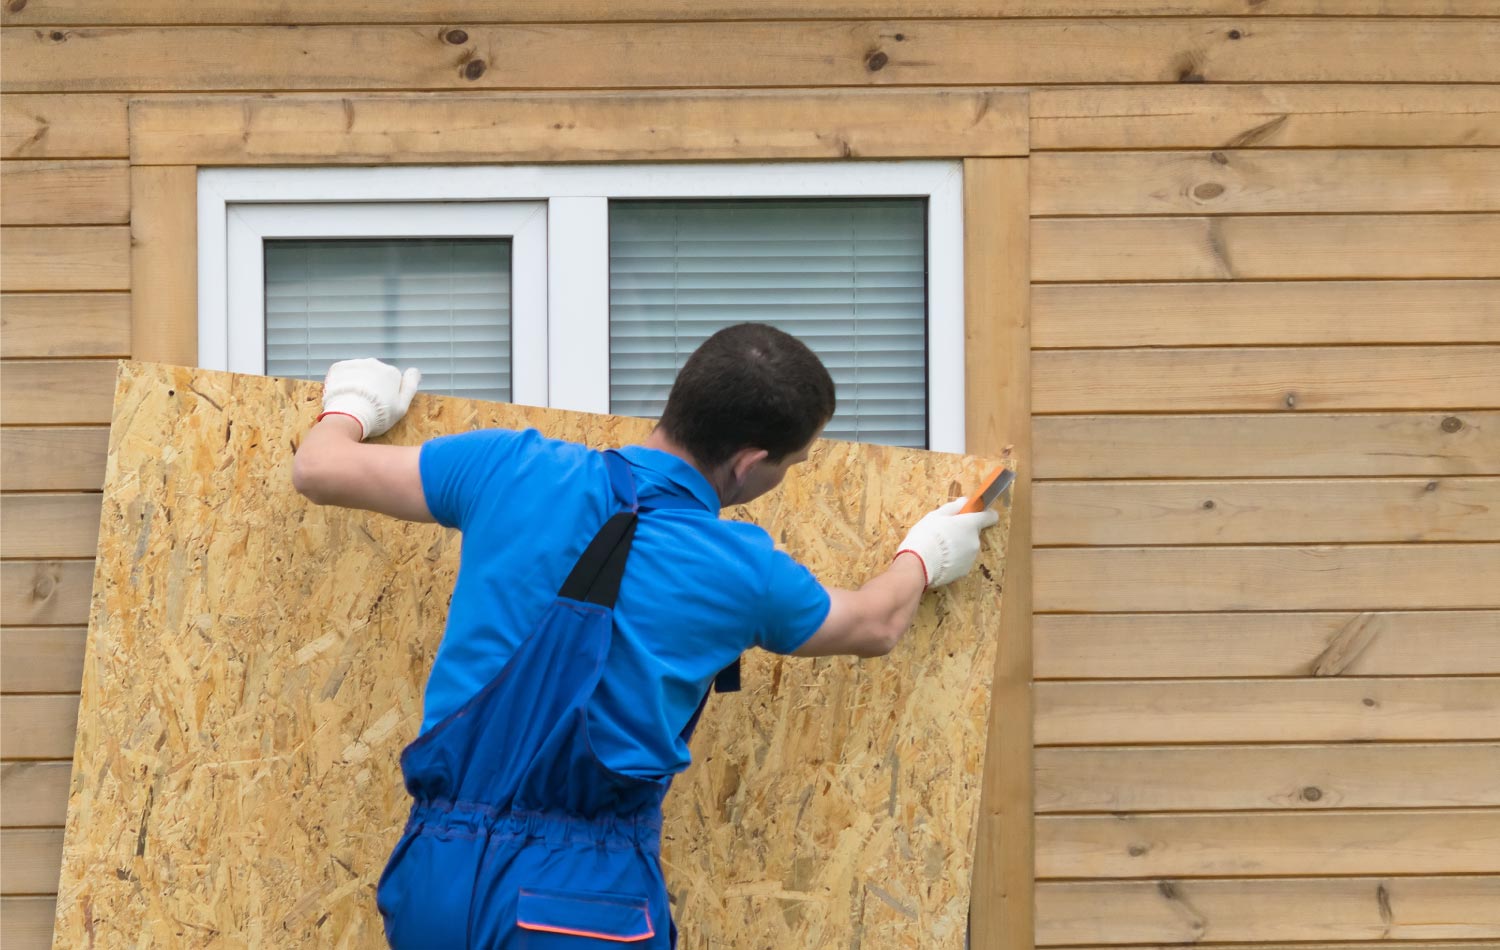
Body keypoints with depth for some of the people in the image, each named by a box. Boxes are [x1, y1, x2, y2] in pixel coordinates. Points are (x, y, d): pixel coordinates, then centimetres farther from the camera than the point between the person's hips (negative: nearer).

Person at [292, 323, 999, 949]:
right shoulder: (746, 574, 0)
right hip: (587, 893, -3)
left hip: (435, 875, 4)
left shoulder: (513, 470, 1)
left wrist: (352, 405, 37)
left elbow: (320, 469, 13)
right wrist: (925, 557, 46)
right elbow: (875, 625, 23)